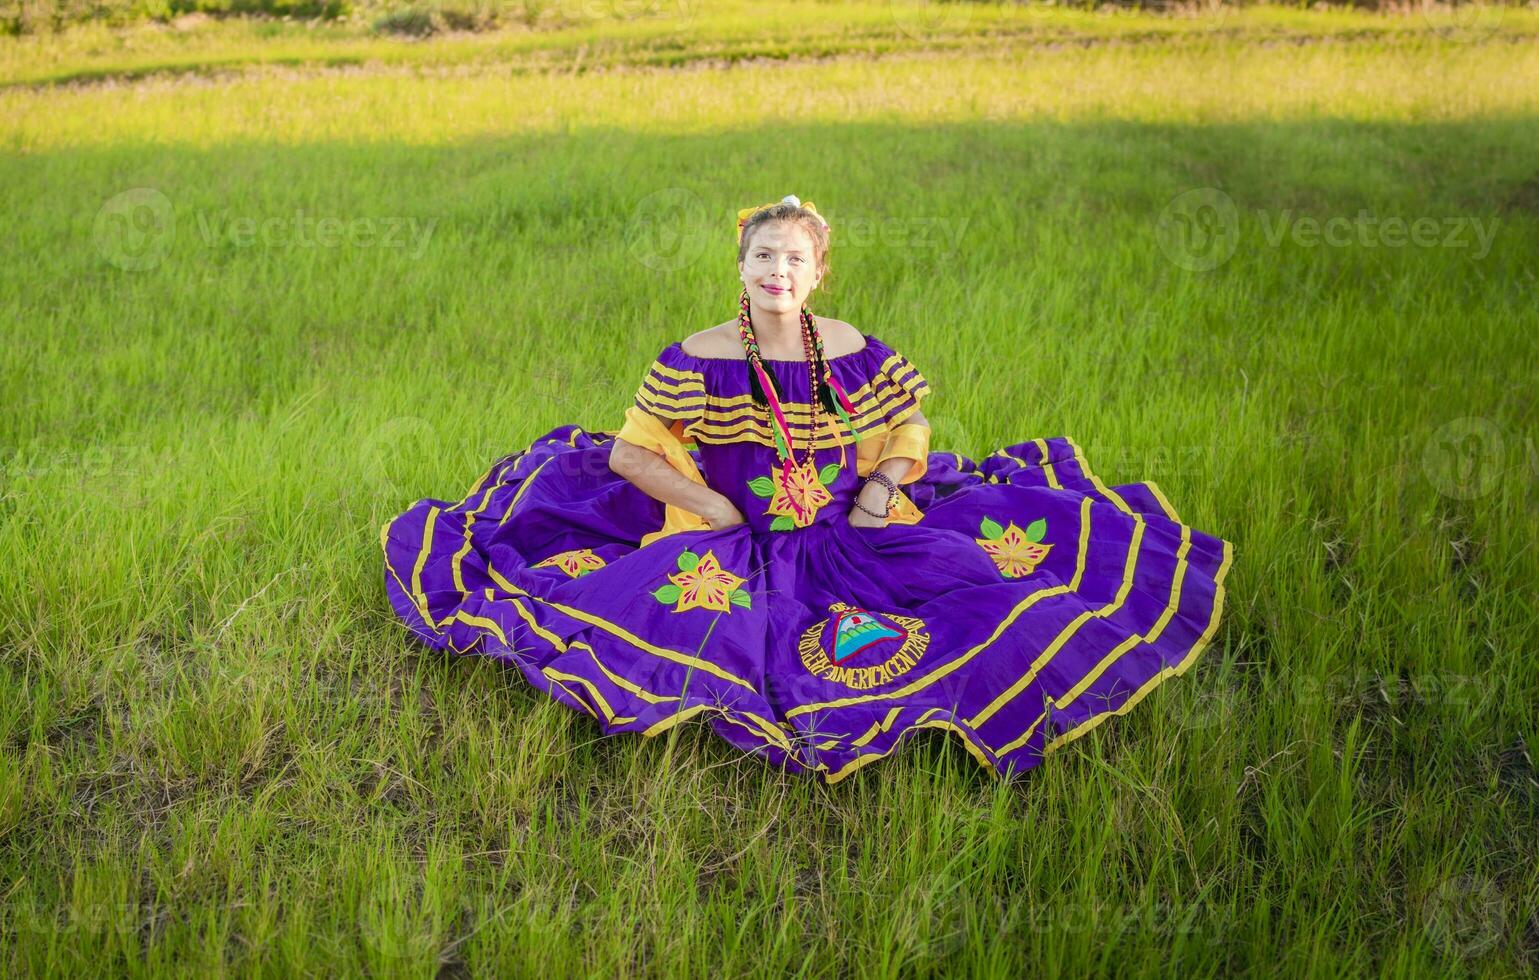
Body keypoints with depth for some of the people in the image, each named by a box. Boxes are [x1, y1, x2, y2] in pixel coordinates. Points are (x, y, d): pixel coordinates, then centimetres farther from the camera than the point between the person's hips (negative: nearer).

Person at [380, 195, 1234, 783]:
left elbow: (908, 430, 13)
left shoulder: (853, 354, 0)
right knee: (683, 610, -32)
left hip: (849, 535, 2)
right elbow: (633, 450, -2)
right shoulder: (698, 362, -7)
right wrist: (712, 509, -11)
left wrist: (883, 487, -6)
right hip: (735, 546, -2)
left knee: (976, 569, -15)